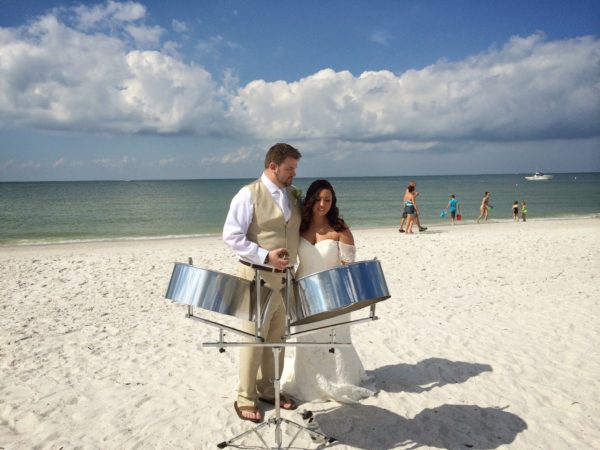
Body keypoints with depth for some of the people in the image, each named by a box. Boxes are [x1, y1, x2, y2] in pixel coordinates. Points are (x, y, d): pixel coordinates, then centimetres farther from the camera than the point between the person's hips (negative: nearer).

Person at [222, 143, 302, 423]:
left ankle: (268, 389, 29)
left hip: (285, 277, 7)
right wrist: (265, 256, -21)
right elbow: (231, 236, -14)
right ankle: (246, 399, 14)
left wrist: (295, 262, 7)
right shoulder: (249, 194, -9)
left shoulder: (292, 196, 12)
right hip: (258, 277, -6)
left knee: (276, 337, 14)